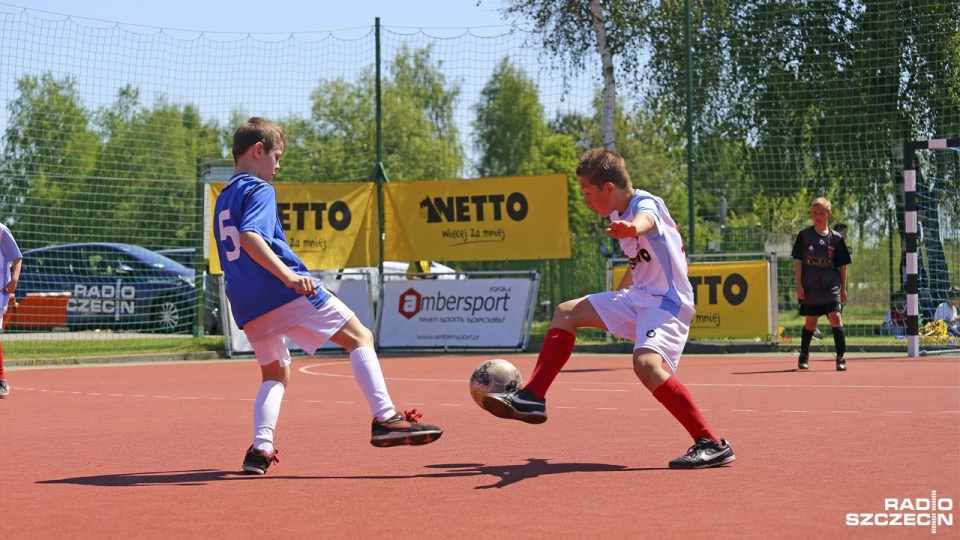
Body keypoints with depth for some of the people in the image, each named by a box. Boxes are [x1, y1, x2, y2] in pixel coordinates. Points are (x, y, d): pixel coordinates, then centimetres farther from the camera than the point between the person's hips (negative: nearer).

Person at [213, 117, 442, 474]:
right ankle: (385, 420, -18)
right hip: (287, 295, -9)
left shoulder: (223, 200, 22)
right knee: (360, 337, -4)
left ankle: (260, 449, 7)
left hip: (246, 305, 9)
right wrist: (289, 275, -32)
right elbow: (250, 236, -22)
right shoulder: (258, 190, -4)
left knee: (275, 374, 24)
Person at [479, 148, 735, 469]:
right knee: (567, 313, 11)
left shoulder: (646, 204, -17)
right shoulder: (620, 214, 10)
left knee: (646, 363, -33)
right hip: (638, 297, 10)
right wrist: (616, 298, 37)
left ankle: (711, 445, -29)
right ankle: (531, 399, 14)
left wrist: (631, 228, -69)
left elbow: (645, 220, -45)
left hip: (667, 302, -10)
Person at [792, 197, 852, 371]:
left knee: (836, 318, -14)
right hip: (810, 288, 0)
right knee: (810, 322, 10)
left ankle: (841, 358, -12)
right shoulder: (804, 235, 2)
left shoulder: (836, 238, 3)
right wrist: (799, 285, -5)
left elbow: (842, 266, 8)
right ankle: (803, 356, 28)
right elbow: (797, 261, 1)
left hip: (831, 287, 0)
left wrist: (843, 289, 6)